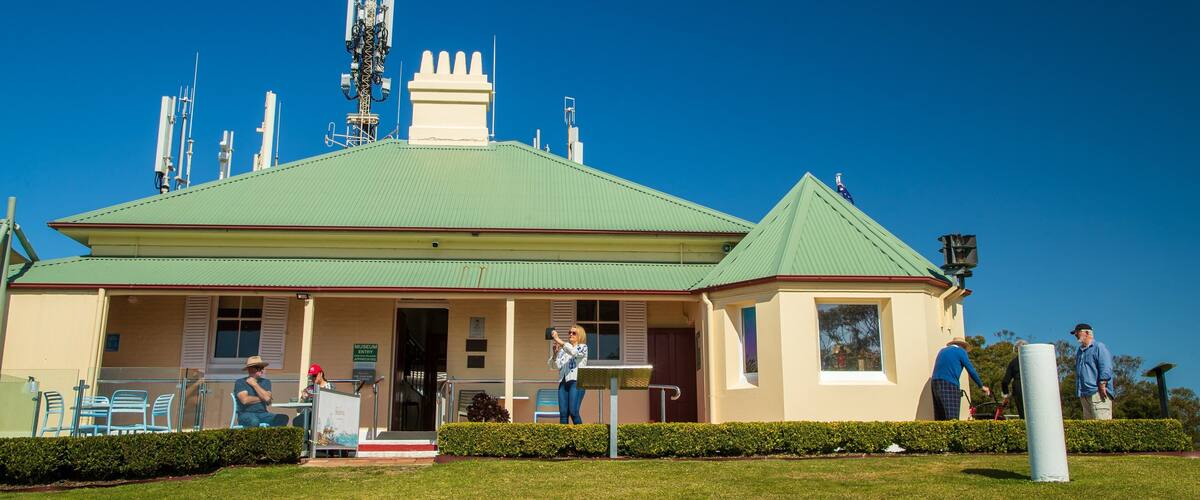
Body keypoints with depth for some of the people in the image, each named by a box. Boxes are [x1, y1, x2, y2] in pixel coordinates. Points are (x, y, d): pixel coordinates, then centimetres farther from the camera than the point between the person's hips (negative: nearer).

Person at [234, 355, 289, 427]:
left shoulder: (266, 382, 16)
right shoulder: (240, 382, 4)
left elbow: (267, 398, -3)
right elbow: (245, 400, -13)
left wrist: (254, 384, 0)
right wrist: (261, 399, 0)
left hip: (263, 414, 4)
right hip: (246, 414, -4)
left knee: (283, 418, -25)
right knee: (254, 421, -41)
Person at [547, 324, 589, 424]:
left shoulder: (583, 347, 7)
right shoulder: (563, 349, 19)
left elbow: (573, 352, -16)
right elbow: (555, 366, 9)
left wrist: (559, 340, -21)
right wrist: (555, 352, -8)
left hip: (576, 382, -4)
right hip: (563, 382, 4)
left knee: (573, 411, -15)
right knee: (563, 413, -3)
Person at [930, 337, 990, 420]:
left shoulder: (942, 350, 24)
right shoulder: (960, 351, 6)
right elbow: (971, 370, 6)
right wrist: (982, 386, 16)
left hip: (934, 382, 7)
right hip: (949, 384, -7)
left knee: (940, 418, 6)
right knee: (952, 418, -10)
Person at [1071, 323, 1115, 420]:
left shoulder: (1099, 347, 0)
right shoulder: (1079, 351, 23)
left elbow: (1106, 368, -10)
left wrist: (1102, 386, -17)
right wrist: (1078, 392, 17)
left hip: (1098, 393, -8)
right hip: (1084, 394, 8)